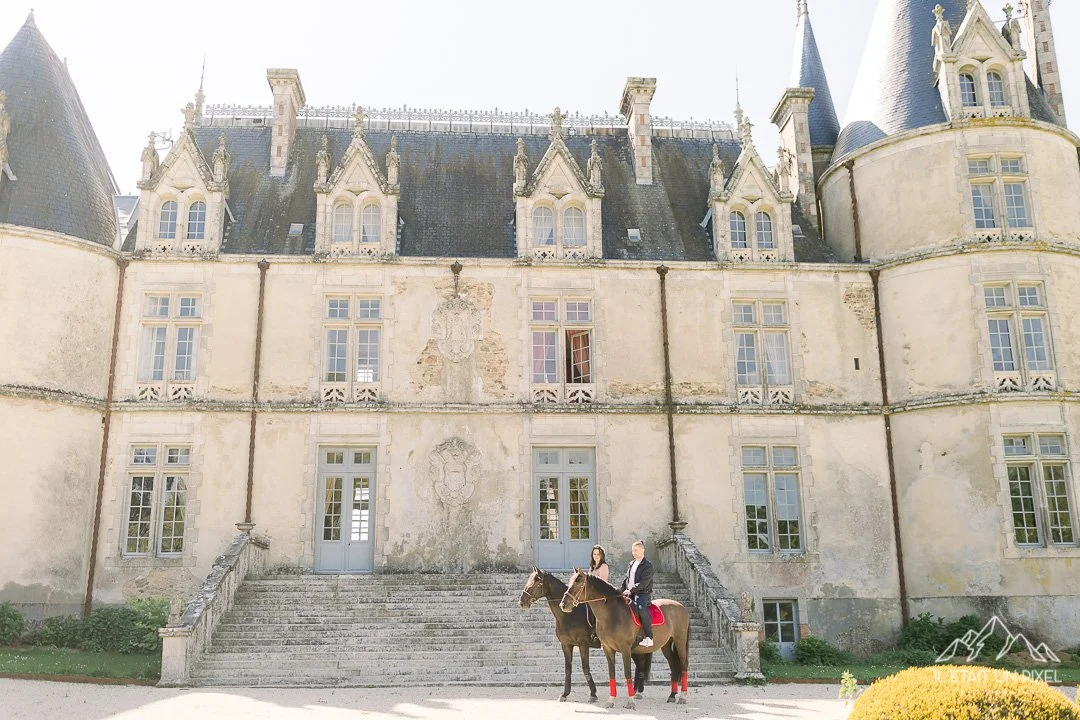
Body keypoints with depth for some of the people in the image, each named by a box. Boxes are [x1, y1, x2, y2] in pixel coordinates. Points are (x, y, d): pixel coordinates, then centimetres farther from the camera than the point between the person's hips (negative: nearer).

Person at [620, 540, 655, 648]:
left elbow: (643, 583, -16)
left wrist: (631, 590, -25)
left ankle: (649, 638, -32)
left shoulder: (647, 565, -5)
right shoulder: (631, 564, 19)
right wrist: (622, 590, 8)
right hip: (630, 594, 8)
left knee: (641, 608, -34)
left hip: (643, 594, -8)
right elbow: (627, 580, 24)